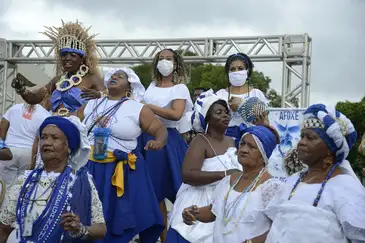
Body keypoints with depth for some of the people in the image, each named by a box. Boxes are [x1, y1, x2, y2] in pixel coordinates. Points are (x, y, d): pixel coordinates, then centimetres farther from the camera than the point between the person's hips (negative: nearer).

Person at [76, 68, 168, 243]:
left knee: (119, 216, 0)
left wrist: (159, 142, -26)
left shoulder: (137, 109, -2)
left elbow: (160, 129, -5)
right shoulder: (92, 104, 11)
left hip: (121, 169, -3)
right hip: (91, 167, 4)